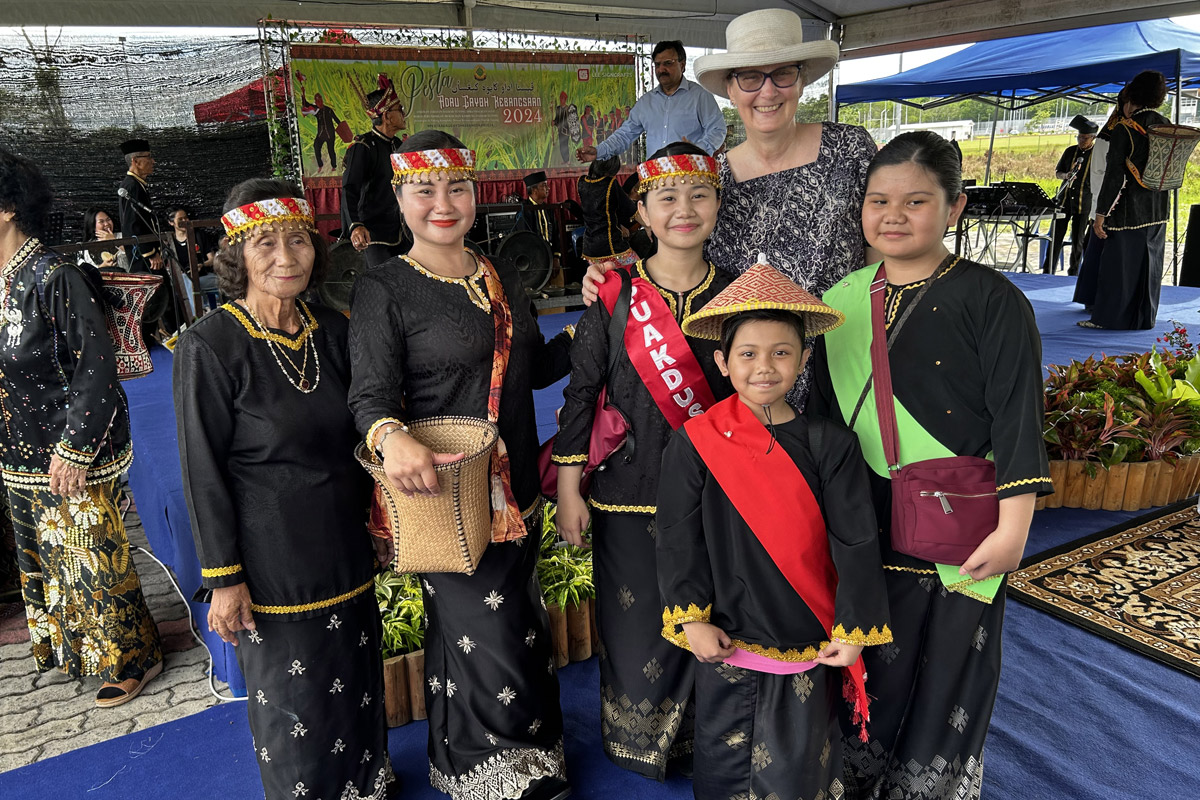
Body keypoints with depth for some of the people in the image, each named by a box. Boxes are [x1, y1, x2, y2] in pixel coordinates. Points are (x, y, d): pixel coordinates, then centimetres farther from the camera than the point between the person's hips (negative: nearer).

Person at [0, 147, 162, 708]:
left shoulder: (55, 279, -19)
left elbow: (94, 367, -20)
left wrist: (73, 449, -19)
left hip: (68, 455, -8)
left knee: (90, 555, 3)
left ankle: (132, 659, 21)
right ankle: (64, 643, 43)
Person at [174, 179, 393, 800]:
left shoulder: (333, 330, 1)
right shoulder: (210, 345, -15)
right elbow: (203, 470, -13)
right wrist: (222, 576, -12)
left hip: (345, 549, 5)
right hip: (271, 564, -5)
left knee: (355, 684, 21)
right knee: (293, 702, 10)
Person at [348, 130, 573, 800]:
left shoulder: (505, 279, 9)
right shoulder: (384, 290, -9)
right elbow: (371, 394, -14)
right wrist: (392, 438, -36)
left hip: (517, 487, 6)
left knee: (522, 628, 20)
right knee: (485, 640, 1)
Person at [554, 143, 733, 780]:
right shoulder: (613, 298, -6)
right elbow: (580, 394, -3)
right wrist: (569, 488, -4)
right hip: (629, 491, -2)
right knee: (634, 627, 9)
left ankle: (697, 741, 37)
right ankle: (637, 747, 36)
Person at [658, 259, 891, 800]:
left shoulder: (829, 446, -9)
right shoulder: (695, 444, -10)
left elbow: (855, 546, -6)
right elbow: (679, 539, -6)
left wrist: (851, 632, -4)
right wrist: (691, 620, -6)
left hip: (808, 642, 0)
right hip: (726, 638, 0)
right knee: (726, 755, 18)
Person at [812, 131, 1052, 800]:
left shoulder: (992, 302, -9)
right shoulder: (843, 301, 5)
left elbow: (1018, 417, -11)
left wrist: (1013, 527, -14)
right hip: (860, 535, 4)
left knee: (943, 685, 12)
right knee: (866, 679, 17)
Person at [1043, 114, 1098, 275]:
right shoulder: (1070, 151, 7)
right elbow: (1057, 172, 14)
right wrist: (1065, 175, -10)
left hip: (1083, 203, -3)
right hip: (1064, 199, 3)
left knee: (1077, 239, 4)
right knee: (1055, 236, 1)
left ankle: (1073, 272, 16)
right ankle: (1047, 272, 7)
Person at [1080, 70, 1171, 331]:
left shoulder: (1125, 128, -12)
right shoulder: (1167, 126, 6)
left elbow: (1114, 175, -16)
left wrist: (1100, 215, -13)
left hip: (1129, 208, -6)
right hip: (1158, 210, 6)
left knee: (1118, 262, 2)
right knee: (1149, 265, 12)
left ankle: (1109, 317, 7)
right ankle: (1143, 318, 20)